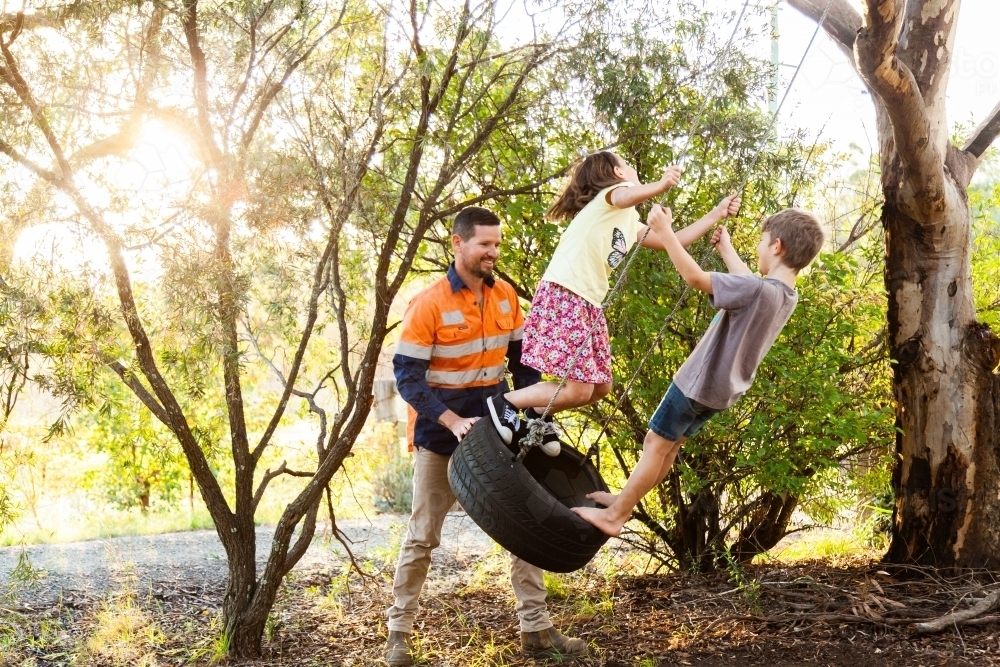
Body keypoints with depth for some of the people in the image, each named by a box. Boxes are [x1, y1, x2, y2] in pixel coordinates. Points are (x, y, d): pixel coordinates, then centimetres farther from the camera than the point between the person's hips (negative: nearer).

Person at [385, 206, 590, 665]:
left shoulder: (507, 297, 0)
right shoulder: (428, 304, -16)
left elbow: (522, 359, 9)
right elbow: (407, 374, -18)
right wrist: (452, 421, -27)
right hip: (440, 433, -5)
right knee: (422, 535, 4)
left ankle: (536, 628, 15)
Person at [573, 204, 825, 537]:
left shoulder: (758, 289, -29)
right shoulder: (787, 296, -1)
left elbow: (696, 278, -28)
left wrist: (664, 231, -22)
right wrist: (726, 250, 33)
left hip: (699, 383, -9)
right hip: (723, 387, 9)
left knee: (656, 445, 1)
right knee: (670, 444, 19)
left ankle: (612, 516, 7)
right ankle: (624, 500, 30)